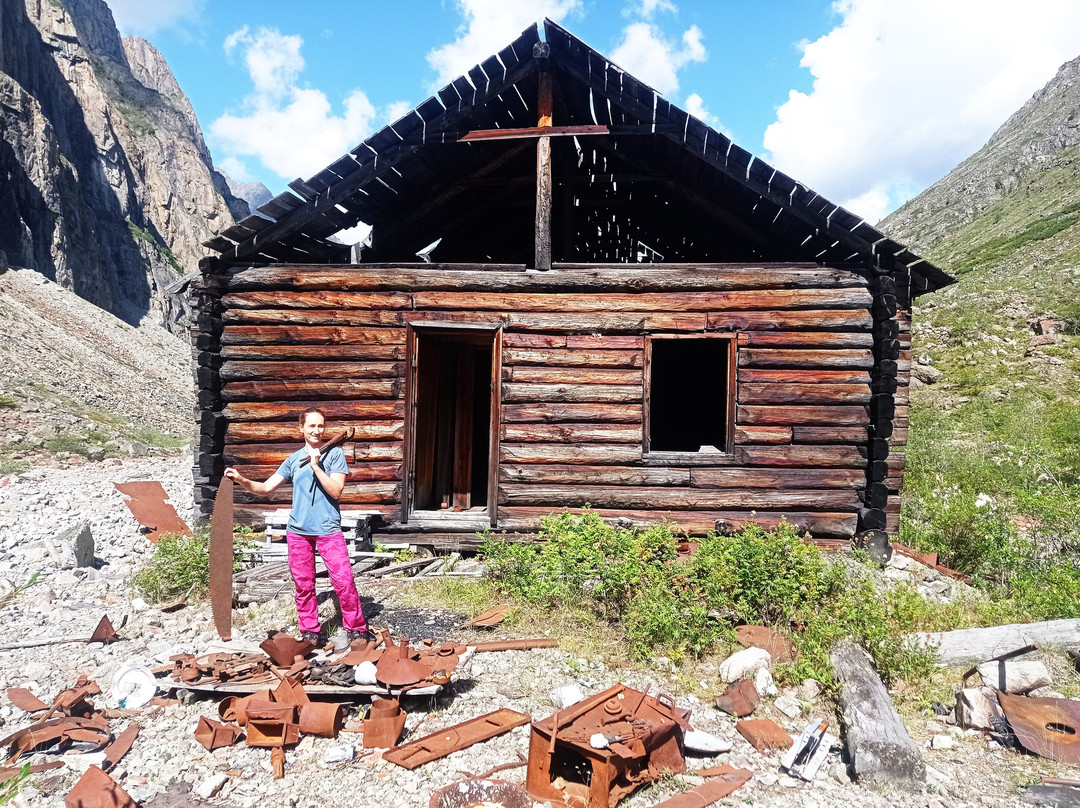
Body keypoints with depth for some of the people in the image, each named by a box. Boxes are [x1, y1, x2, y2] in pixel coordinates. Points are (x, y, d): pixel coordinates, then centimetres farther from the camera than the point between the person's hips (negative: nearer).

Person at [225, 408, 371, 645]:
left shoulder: (334, 454, 0)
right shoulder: (293, 459, 9)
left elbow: (336, 491, -9)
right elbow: (266, 487, 7)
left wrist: (316, 465, -15)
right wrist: (241, 480, -10)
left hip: (328, 529, -3)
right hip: (298, 530, 3)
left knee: (344, 581, -6)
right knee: (303, 584, 8)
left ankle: (356, 629, 10)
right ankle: (310, 632, 23)